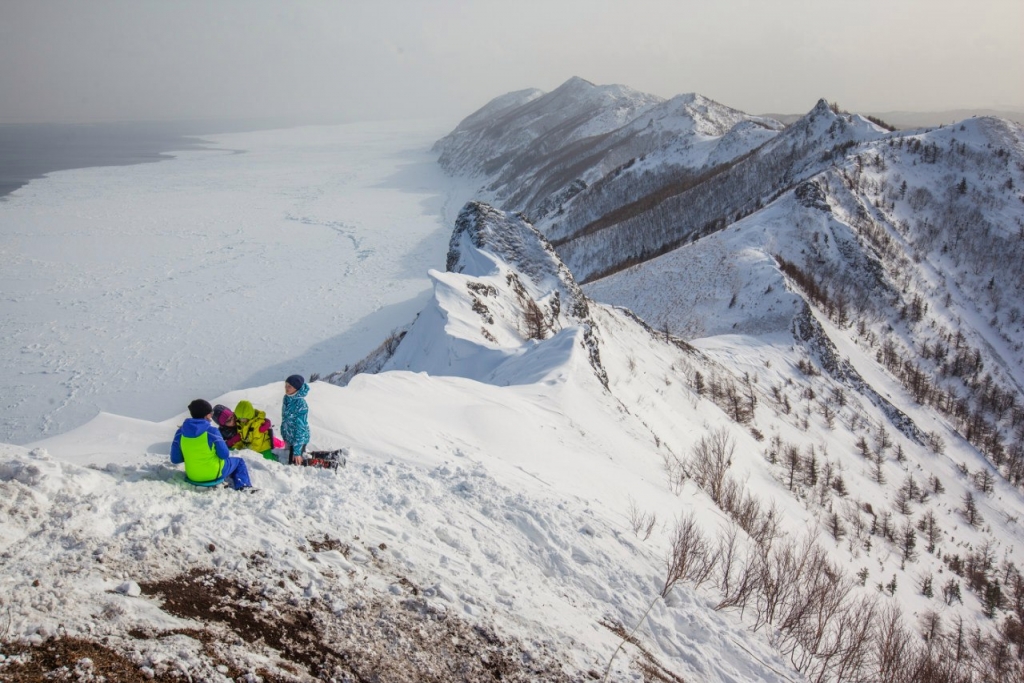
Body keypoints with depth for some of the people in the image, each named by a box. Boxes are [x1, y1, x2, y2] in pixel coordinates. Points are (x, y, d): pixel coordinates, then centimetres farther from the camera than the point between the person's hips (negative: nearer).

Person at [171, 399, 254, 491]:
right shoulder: (212, 431, -18)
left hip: (192, 476, 5)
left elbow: (175, 459, -3)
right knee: (239, 462, 23)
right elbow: (224, 454, -11)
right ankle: (243, 486, 11)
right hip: (214, 473, -5)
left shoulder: (180, 432, -6)